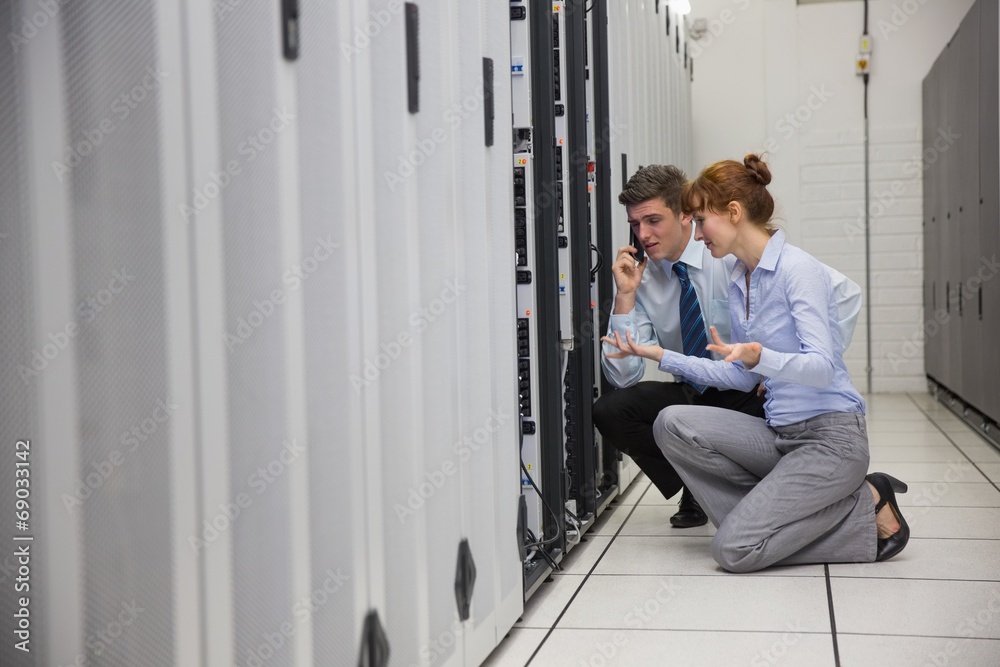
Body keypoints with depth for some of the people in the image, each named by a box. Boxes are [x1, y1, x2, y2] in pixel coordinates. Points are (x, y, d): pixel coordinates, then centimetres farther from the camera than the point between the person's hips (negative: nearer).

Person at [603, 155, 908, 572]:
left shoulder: (798, 269, -14)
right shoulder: (738, 282, 11)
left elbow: (822, 368, -22)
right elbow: (741, 377, 17)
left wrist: (759, 357, -41)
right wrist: (660, 356, 14)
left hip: (831, 438, -8)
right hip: (780, 434, 8)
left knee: (734, 551, -16)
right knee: (673, 424, -13)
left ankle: (866, 505, 1)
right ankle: (760, 514, -3)